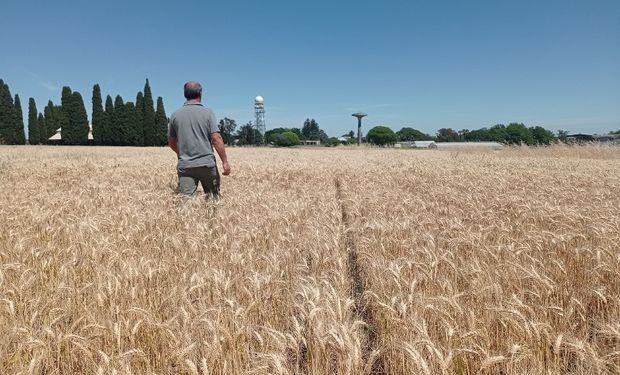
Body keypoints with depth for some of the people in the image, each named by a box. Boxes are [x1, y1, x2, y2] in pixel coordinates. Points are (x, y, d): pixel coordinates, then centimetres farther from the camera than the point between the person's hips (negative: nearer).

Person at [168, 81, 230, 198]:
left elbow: (171, 142, 14)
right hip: (207, 163, -2)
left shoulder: (175, 115, 6)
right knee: (214, 197, 15)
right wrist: (225, 162, -6)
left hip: (184, 165, 2)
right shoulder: (207, 113, -3)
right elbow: (216, 138, -11)